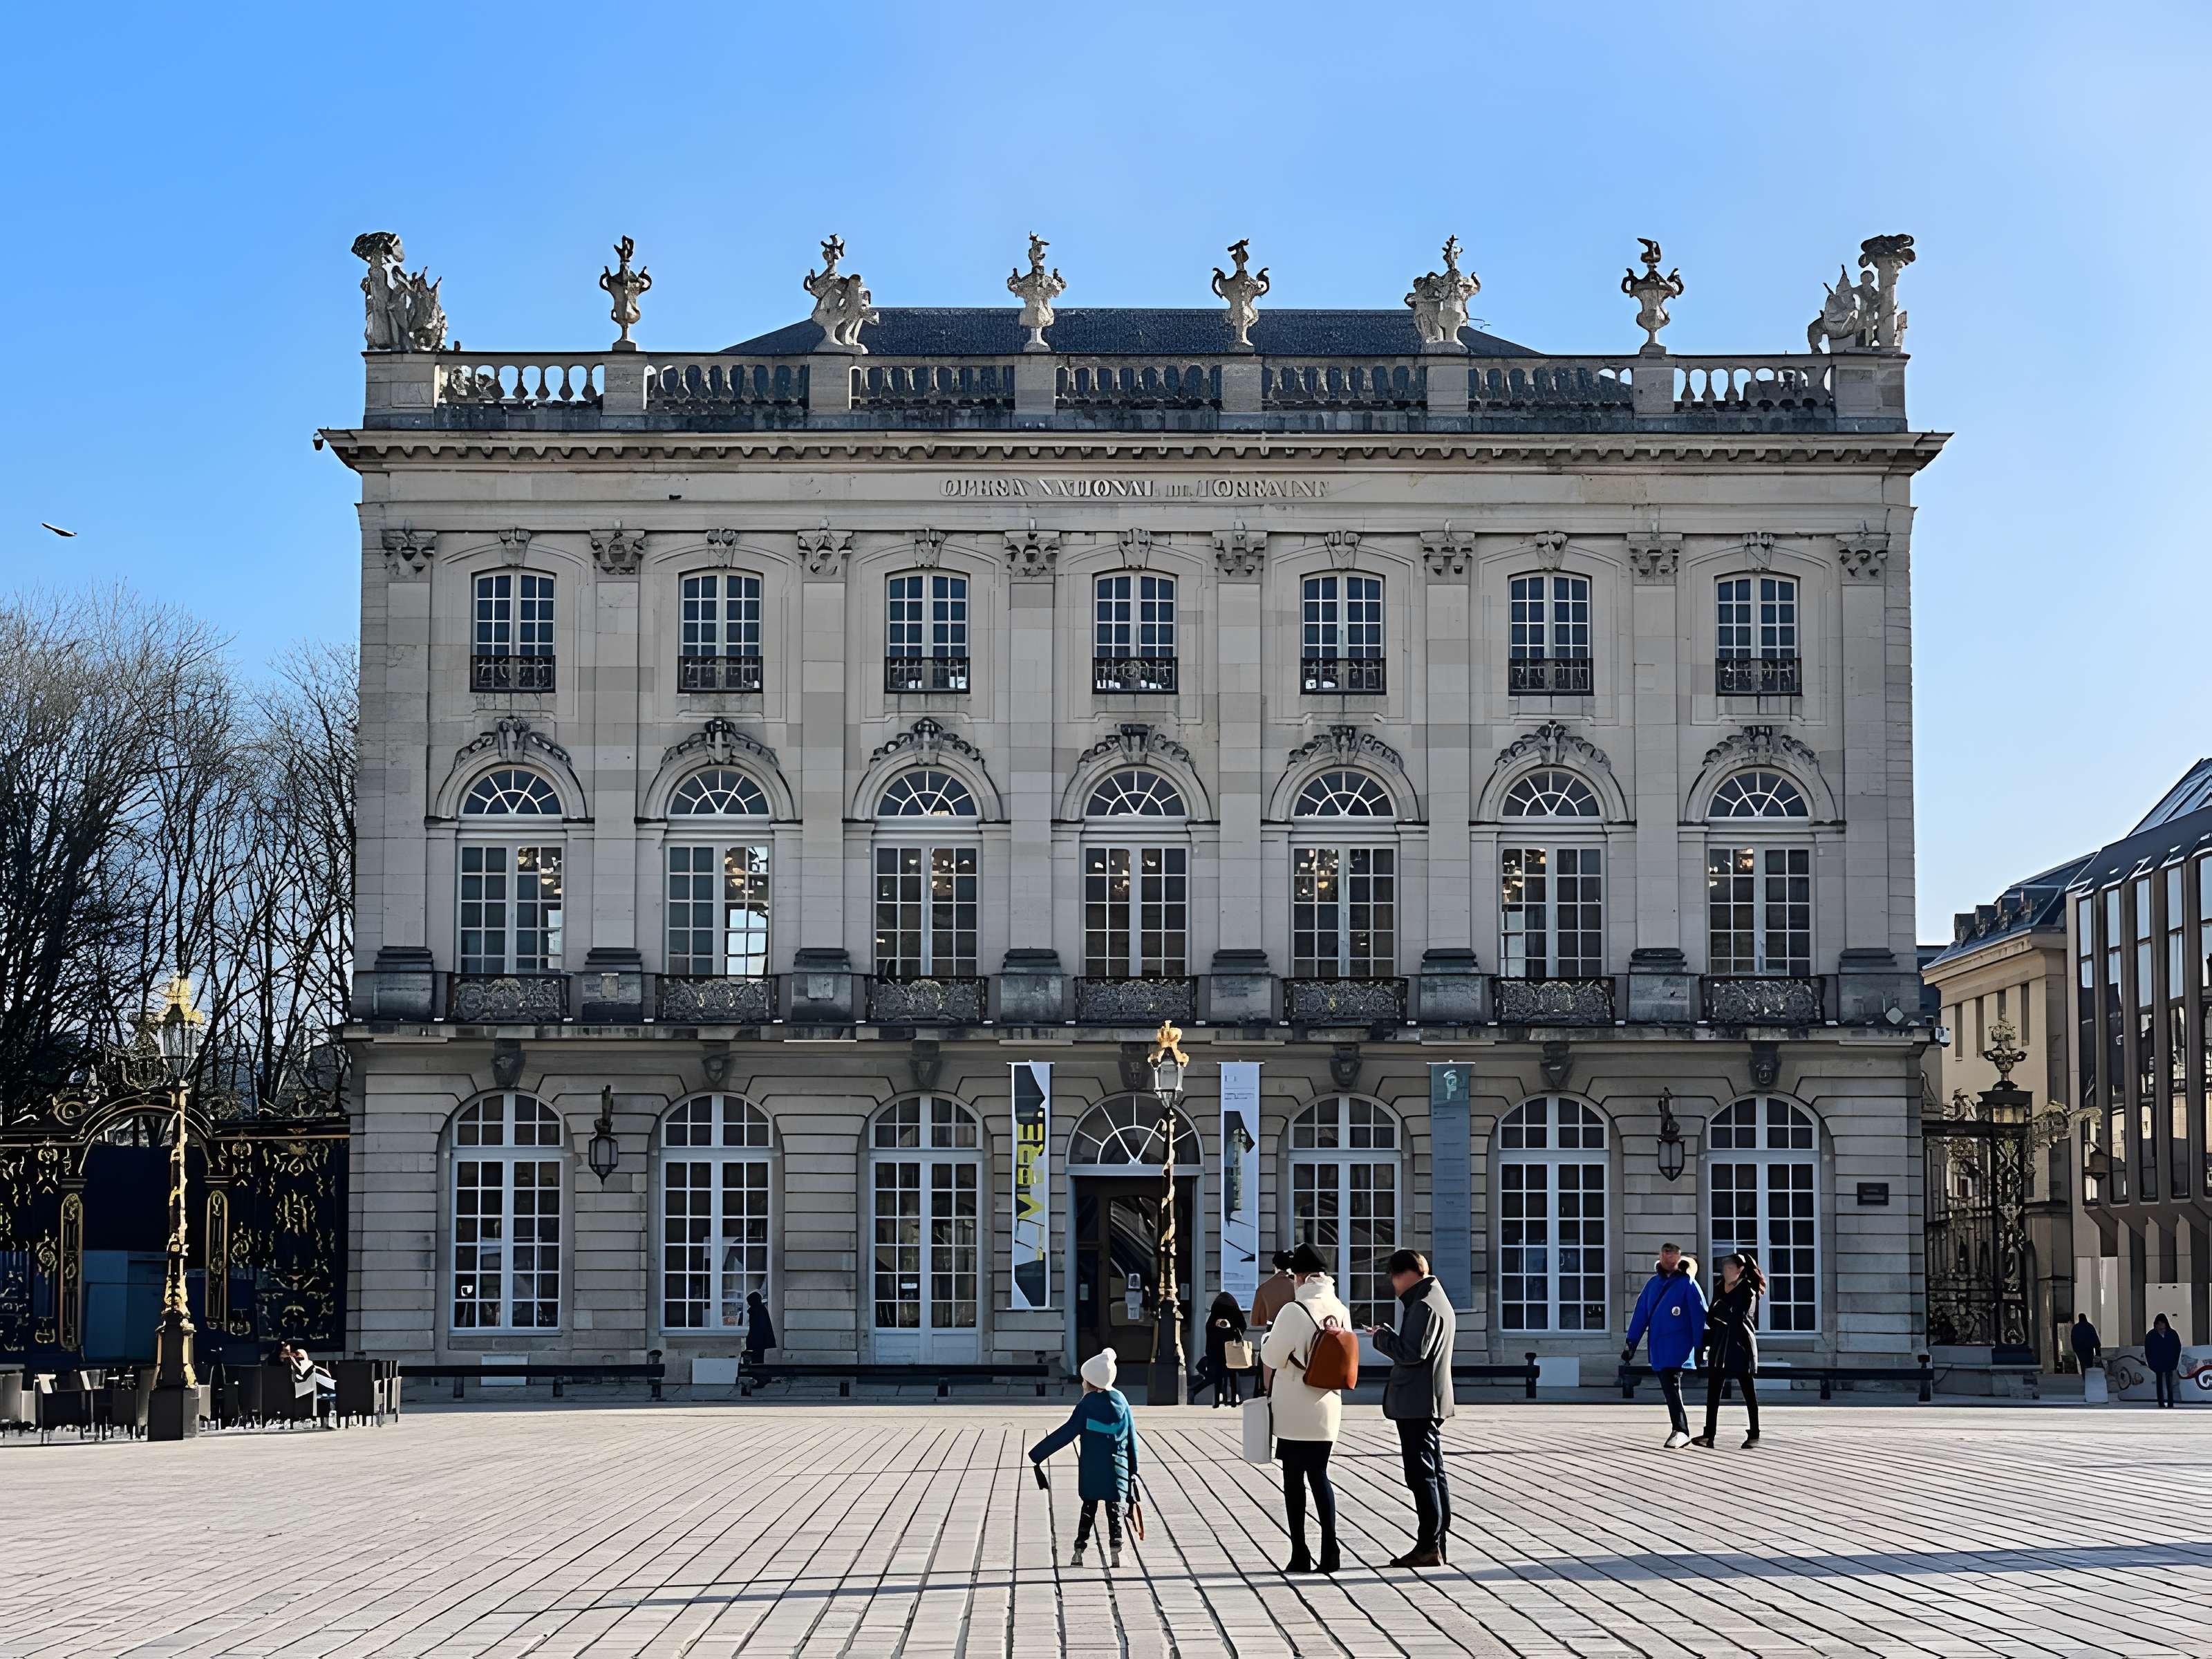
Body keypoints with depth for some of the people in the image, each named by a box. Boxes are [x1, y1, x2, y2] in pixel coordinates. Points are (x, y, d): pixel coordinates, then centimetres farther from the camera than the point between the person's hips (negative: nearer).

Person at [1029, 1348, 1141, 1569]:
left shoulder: (1086, 1405, -11)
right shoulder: (1121, 1401, 1)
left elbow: (1066, 1433, -13)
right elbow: (1131, 1437, 6)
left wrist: (1037, 1454, -10)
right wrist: (1133, 1469, 15)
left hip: (1091, 1470, -2)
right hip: (1118, 1468, 2)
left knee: (1089, 1508, 11)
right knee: (1114, 1509, 7)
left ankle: (1078, 1552, 12)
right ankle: (1115, 1551, -2)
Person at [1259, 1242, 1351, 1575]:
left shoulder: (1294, 1311, -16)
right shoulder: (1341, 1311, 2)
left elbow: (1271, 1357, -9)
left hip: (1294, 1410, -5)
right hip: (1328, 1407, 5)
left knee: (1294, 1479, 3)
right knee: (1319, 1476, 12)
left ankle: (1300, 1554, 5)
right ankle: (1330, 1553, 9)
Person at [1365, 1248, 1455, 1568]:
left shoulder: (1424, 1306, -16)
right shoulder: (1438, 1301, 18)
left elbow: (1412, 1352, -23)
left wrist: (1381, 1337, -9)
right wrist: (1387, 1337, 11)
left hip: (1416, 1403, -11)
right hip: (1430, 1402, 11)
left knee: (1422, 1474, -8)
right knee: (1433, 1473, 12)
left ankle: (1428, 1547, -8)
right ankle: (1439, 1543, 16)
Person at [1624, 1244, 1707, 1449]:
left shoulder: (1688, 1284, -2)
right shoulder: (1653, 1283, 14)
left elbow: (1699, 1315, -6)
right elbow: (1641, 1313, 15)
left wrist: (1699, 1347, -10)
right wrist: (1632, 1342, 11)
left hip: (1678, 1345, -6)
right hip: (1658, 1345, 6)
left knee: (1672, 1386, -14)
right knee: (1669, 1388, 8)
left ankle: (1680, 1431, -13)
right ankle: (1679, 1431, 14)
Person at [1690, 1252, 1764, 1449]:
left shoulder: (1748, 1290, -4)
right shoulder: (1720, 1289, 13)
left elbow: (1737, 1317, -13)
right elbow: (1712, 1318, 16)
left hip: (1741, 1345, -5)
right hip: (1720, 1346, 5)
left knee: (1748, 1392, 2)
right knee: (1713, 1390, -4)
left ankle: (1754, 1435, 10)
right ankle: (1709, 1435, -7)